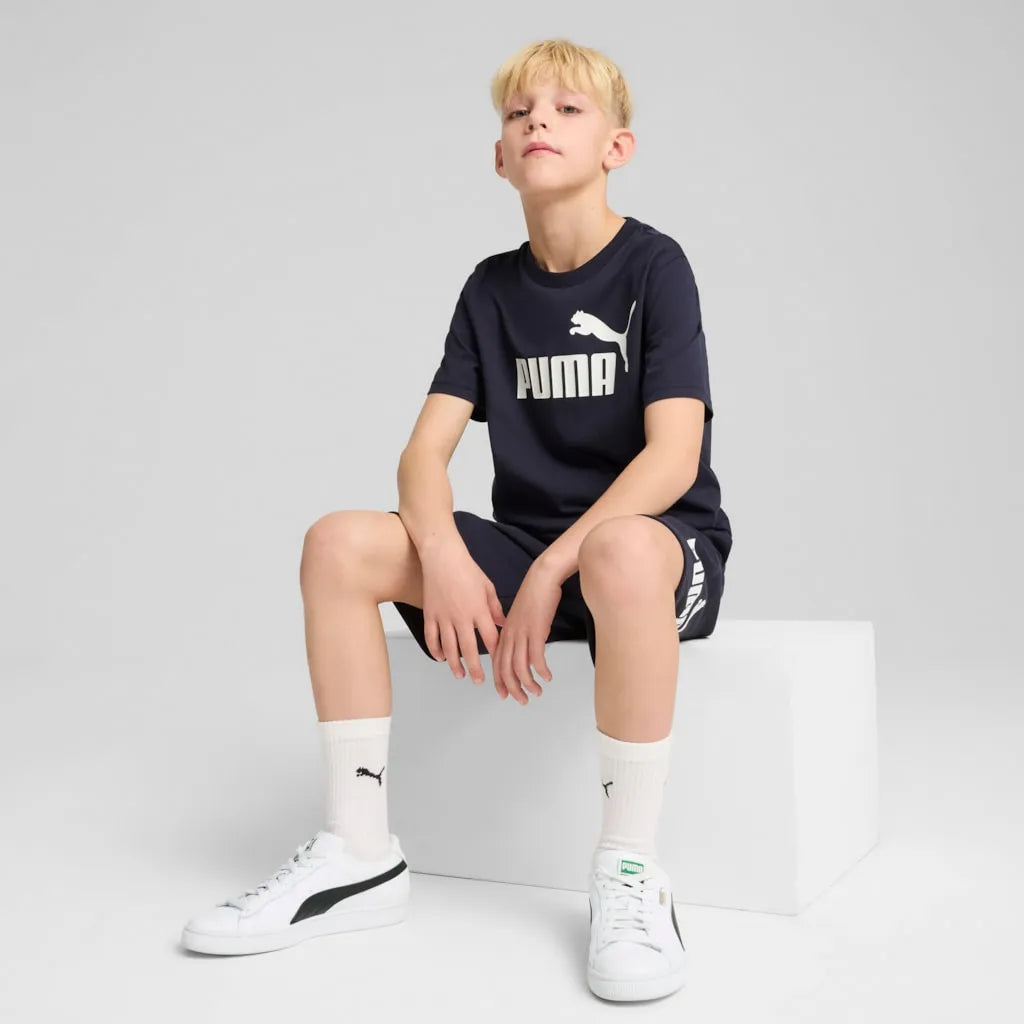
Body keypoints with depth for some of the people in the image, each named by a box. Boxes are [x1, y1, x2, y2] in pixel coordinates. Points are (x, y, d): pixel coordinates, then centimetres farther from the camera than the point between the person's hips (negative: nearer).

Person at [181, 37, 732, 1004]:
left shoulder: (653, 264, -5)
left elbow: (672, 457, -17)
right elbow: (424, 450, 0)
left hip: (661, 538, -5)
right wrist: (444, 556, -20)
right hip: (526, 545, 5)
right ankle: (361, 853, -10)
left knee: (621, 552, -41)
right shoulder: (492, 286, 9)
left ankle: (628, 868, -25)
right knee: (339, 542, -15)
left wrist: (552, 573, -24)